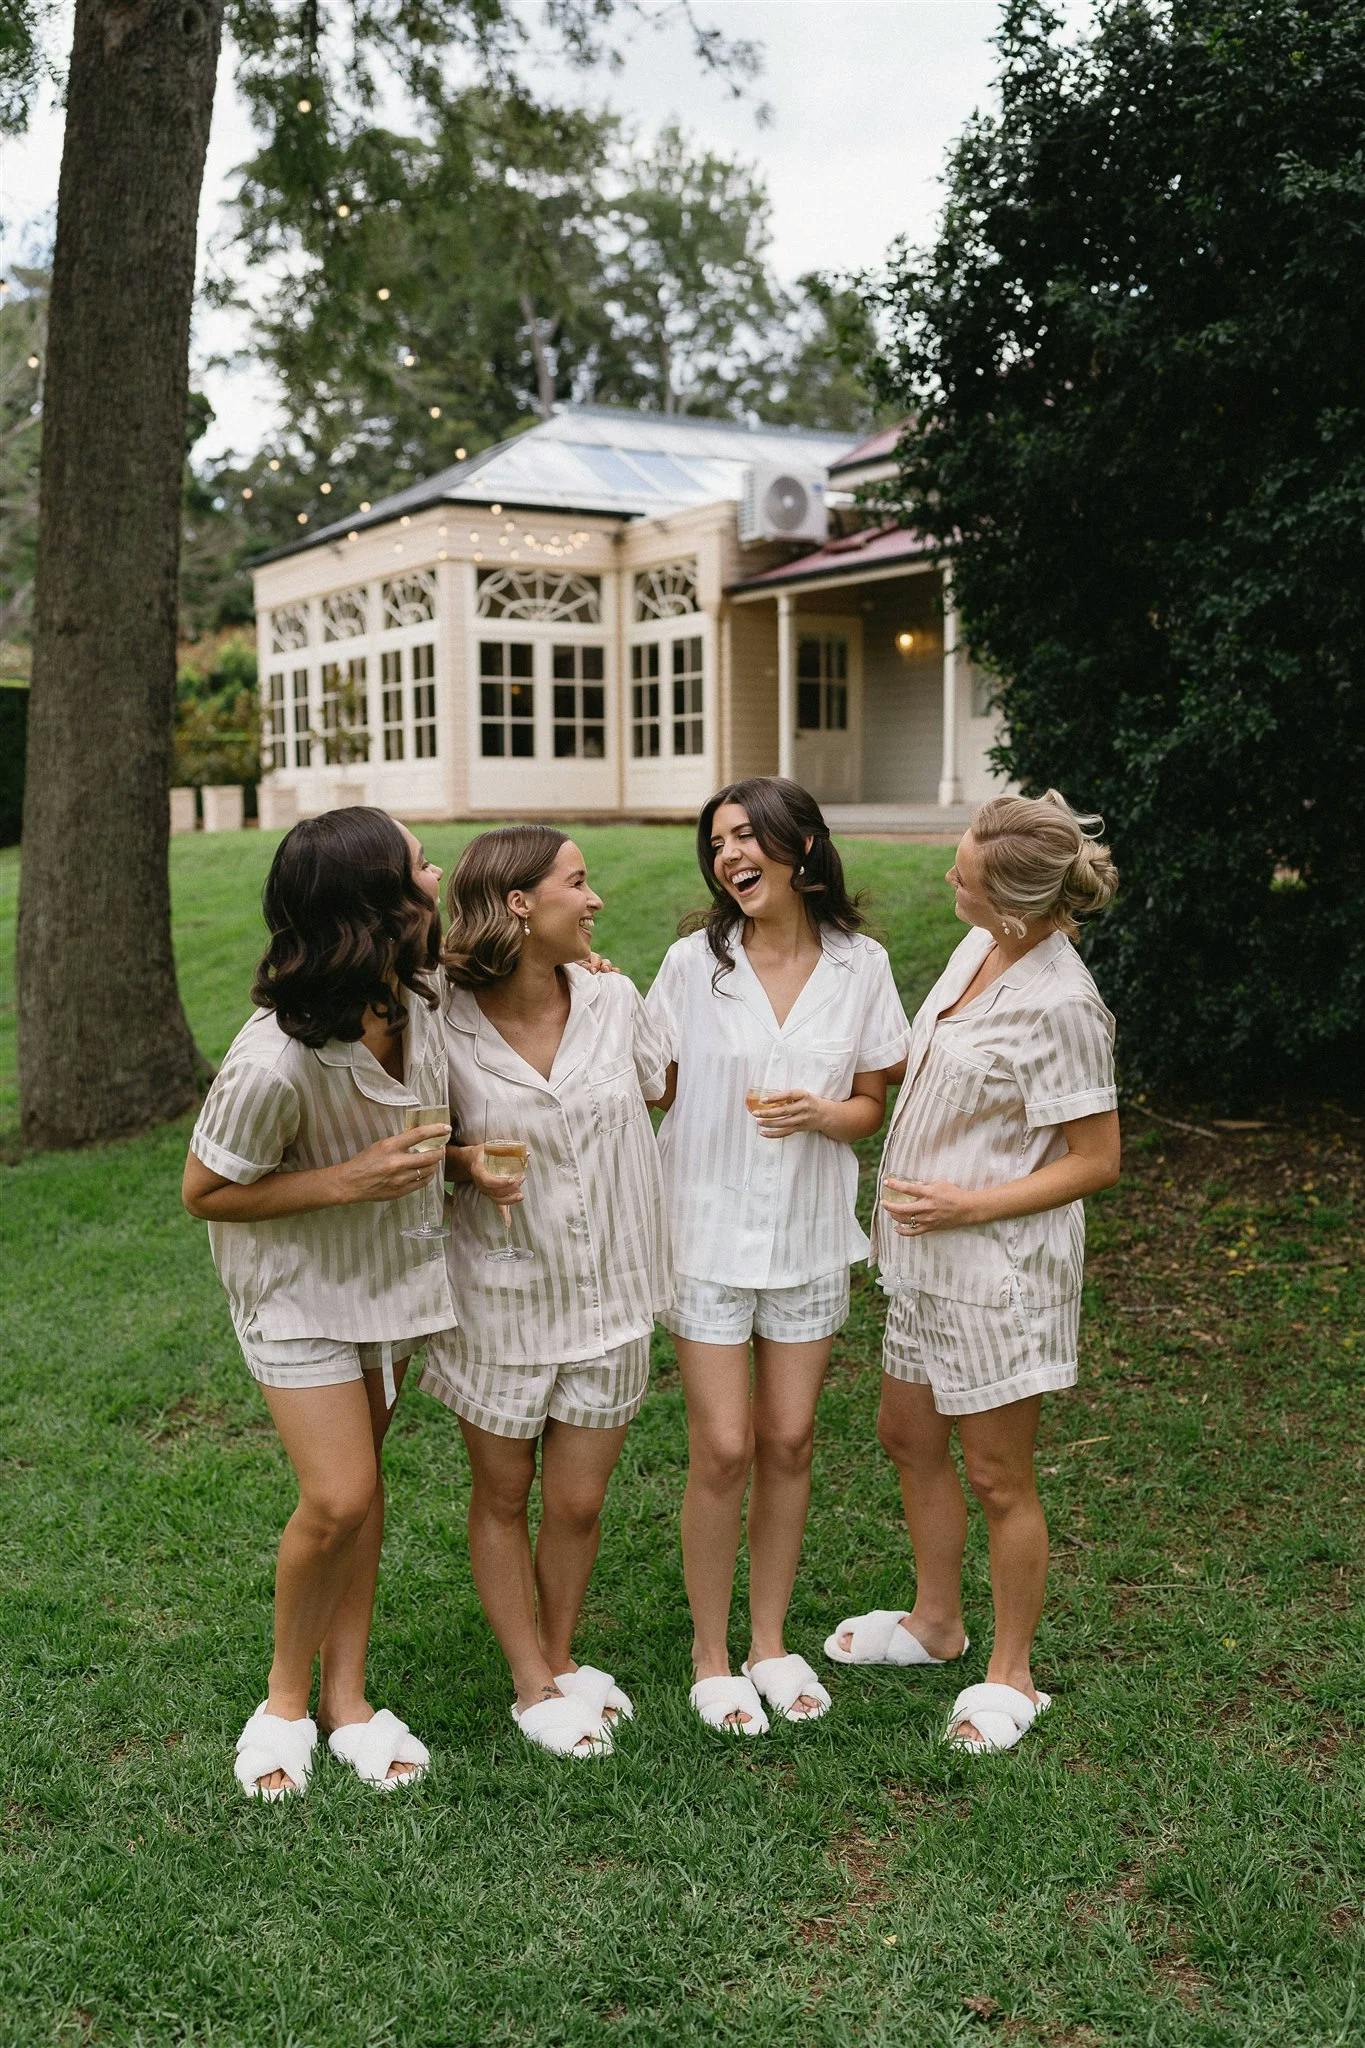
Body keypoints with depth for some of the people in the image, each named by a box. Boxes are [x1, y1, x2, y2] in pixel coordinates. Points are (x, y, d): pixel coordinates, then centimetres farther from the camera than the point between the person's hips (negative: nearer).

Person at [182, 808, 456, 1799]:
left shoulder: (422, 995, -17)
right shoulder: (276, 1062, -35)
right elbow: (205, 1192, -21)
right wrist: (351, 1179, -28)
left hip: (392, 1263, 5)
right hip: (297, 1279, -5)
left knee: (360, 1486, 12)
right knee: (338, 1499, -9)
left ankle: (346, 1697, 26)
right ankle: (285, 1699, 17)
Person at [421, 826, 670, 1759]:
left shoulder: (613, 999, -7)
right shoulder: (446, 1025, -16)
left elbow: (667, 1093, 12)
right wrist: (469, 1164, -18)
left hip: (608, 1292, 2)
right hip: (501, 1293, -2)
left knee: (577, 1501, 12)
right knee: (504, 1498, 14)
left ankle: (562, 1657, 38)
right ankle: (533, 1685, 33)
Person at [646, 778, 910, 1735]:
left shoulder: (860, 966, -2)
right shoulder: (694, 962, -6)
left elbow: (872, 1106, 5)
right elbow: (652, 1087, 1)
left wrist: (821, 1114, -16)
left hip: (810, 1237, 2)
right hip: (709, 1233, -2)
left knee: (789, 1443, 10)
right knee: (724, 1450, -1)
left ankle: (771, 1642, 28)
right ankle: (711, 1655, 19)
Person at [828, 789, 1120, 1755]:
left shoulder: (1060, 1005, -24)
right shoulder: (981, 946, 1)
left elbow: (1097, 1160, -20)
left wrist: (969, 1205, -22)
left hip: (998, 1266, -9)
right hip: (929, 1254, 9)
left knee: (997, 1478, 7)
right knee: (909, 1437, 21)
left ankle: (1012, 1673, 27)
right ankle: (936, 1619, 43)